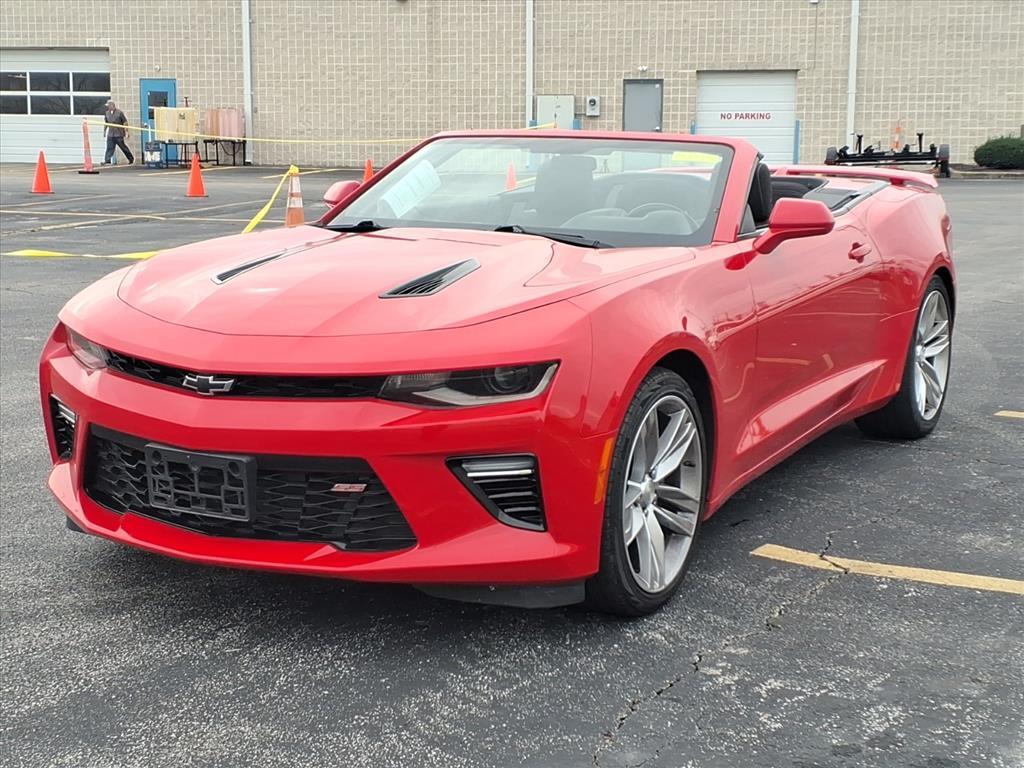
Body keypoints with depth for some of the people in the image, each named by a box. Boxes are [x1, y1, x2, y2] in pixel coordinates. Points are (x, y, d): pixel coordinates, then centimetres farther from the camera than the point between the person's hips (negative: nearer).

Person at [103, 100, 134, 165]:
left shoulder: (119, 113, -8)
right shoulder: (107, 113, 8)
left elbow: (125, 122, -6)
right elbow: (106, 123, 21)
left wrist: (126, 132, -9)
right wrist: (104, 131, 21)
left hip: (119, 134, -4)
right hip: (110, 134, 4)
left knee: (123, 147, 5)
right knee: (109, 148, -4)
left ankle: (131, 159, 20)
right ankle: (107, 161, -7)